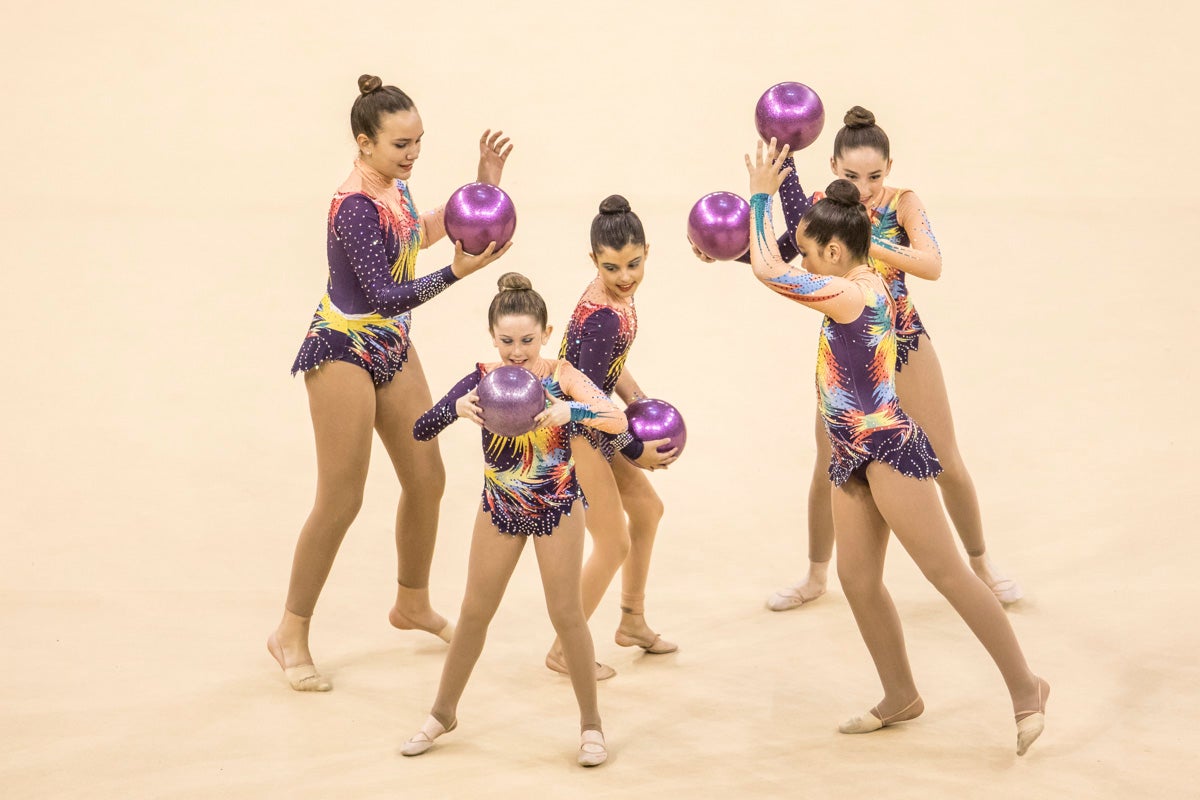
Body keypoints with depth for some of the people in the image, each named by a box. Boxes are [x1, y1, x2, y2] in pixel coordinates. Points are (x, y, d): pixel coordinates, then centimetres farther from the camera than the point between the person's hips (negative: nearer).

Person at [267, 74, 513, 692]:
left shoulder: (393, 186, 0)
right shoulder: (355, 206, -26)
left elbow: (421, 232, 21)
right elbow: (385, 295, -30)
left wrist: (481, 185, 15)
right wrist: (457, 272, -35)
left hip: (391, 348, 9)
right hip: (345, 352, -9)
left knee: (426, 479, 13)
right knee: (341, 501, -3)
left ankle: (412, 604, 34)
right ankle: (292, 633, 11)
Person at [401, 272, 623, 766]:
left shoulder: (561, 377, -17)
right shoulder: (482, 380, -12)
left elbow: (618, 421, -29)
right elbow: (420, 431, -16)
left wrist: (572, 411, -47)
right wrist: (457, 408, -36)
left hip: (558, 507, -2)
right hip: (500, 506, 2)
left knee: (566, 614, 2)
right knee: (474, 613, 11)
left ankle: (590, 721, 17)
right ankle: (443, 712, 28)